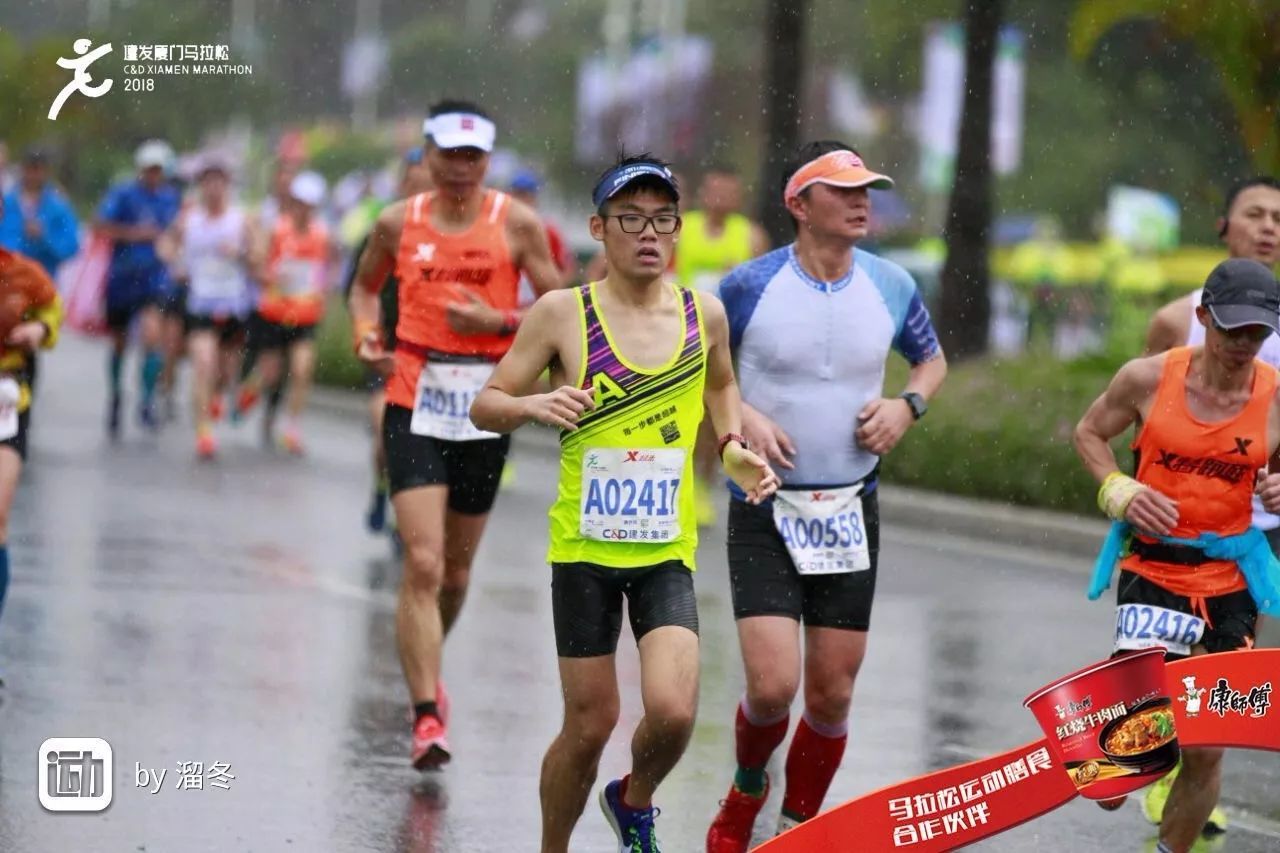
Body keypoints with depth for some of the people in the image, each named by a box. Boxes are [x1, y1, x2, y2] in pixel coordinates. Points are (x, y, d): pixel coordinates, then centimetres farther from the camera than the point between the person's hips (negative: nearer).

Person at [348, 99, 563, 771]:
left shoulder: (516, 224, -1)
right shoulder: (399, 223, 3)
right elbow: (365, 285, 21)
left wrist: (497, 321, -15)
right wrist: (365, 335, 1)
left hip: (484, 411, 1)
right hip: (415, 405, -1)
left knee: (456, 570, 14)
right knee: (423, 564, -15)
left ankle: (425, 671, 42)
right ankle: (426, 717, -16)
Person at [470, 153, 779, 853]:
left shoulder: (704, 315, 4)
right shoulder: (563, 314, -5)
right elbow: (484, 406, 0)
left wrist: (733, 448, 8)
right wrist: (534, 405, -21)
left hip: (667, 549, 2)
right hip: (583, 547, -2)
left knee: (671, 711, -16)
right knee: (590, 724, 1)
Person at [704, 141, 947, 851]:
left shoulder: (891, 287, 2)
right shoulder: (749, 286, -8)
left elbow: (931, 359, 20)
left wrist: (908, 404, 0)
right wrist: (740, 417, -12)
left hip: (850, 508, 3)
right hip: (765, 512, -3)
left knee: (832, 693, 4)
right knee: (772, 685, -14)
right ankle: (746, 790, 19)